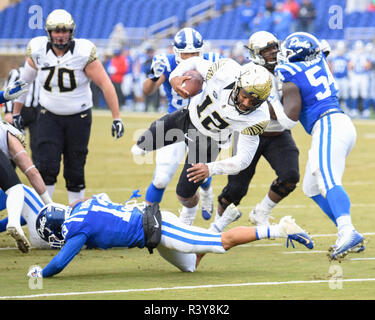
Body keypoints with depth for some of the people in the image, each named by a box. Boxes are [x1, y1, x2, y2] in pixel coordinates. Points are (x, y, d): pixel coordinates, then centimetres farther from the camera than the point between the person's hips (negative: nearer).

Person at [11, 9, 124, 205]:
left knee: (75, 170, 3)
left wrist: (116, 118, -15)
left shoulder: (83, 53, -17)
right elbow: (24, 82, 8)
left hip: (79, 117, -1)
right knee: (47, 166, -12)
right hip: (49, 116, 1)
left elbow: (105, 84, -14)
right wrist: (16, 113, 14)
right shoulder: (38, 51, -8)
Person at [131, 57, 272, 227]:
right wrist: (175, 76, -32)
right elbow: (195, 62, -12)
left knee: (185, 193, 4)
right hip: (189, 116, 2)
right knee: (142, 147, 11)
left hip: (208, 141, -2)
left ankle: (187, 218, 41)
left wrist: (211, 169, -42)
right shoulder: (226, 70, -32)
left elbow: (244, 158, -29)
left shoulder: (258, 117, -35)